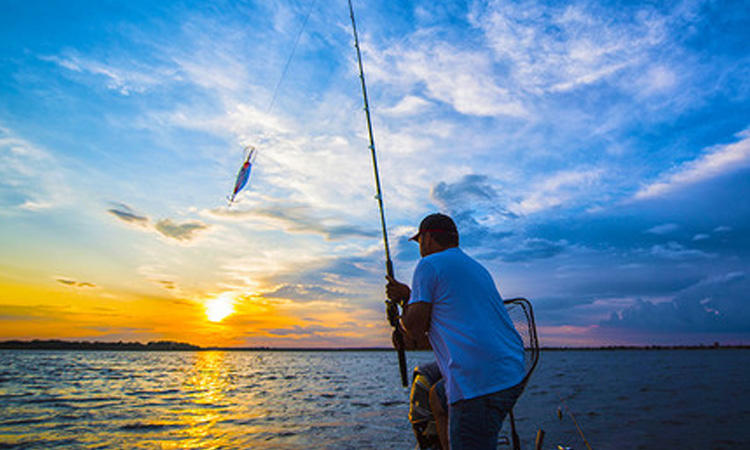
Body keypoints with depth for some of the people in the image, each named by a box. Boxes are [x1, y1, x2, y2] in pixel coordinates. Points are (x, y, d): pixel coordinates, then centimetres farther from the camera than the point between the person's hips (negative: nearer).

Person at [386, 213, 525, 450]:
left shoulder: (429, 264, -5)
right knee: (437, 397, 27)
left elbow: (414, 325, -7)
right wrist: (408, 296, 25)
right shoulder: (478, 268, 21)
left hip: (479, 383, -10)